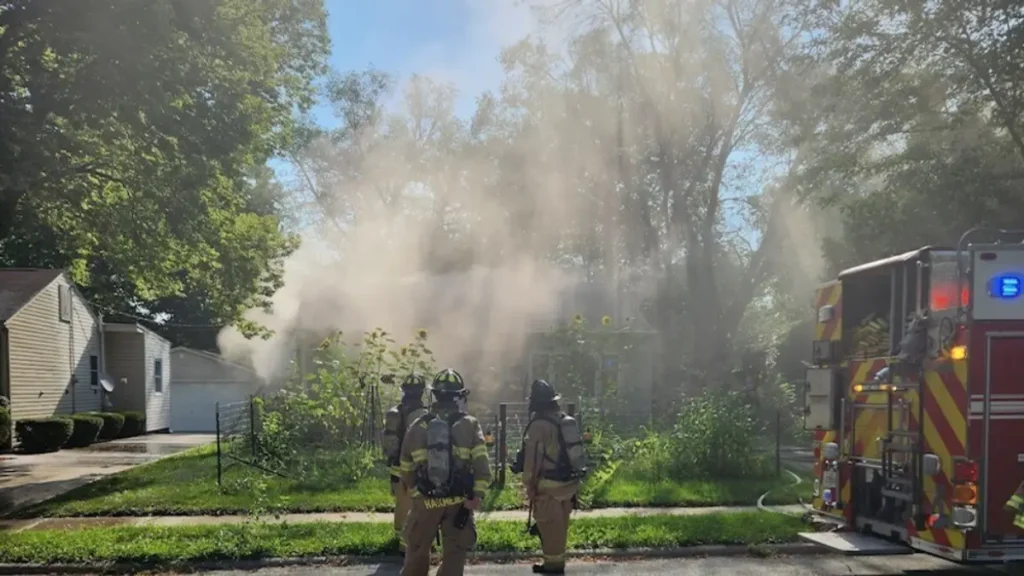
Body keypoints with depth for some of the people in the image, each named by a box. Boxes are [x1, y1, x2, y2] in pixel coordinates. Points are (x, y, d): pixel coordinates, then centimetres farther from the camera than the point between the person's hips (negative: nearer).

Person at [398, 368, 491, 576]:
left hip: (425, 501, 2)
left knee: (416, 553, 18)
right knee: (453, 557, 7)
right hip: (459, 503, -2)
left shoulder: (417, 427, 2)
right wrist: (476, 497, -10)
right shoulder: (470, 425, -3)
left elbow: (407, 469, 9)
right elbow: (482, 466, -12)